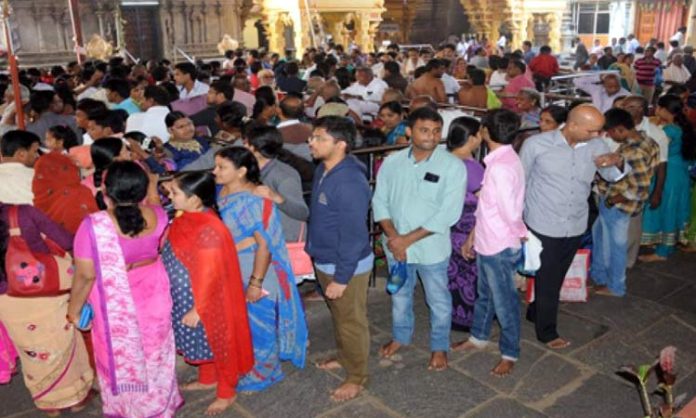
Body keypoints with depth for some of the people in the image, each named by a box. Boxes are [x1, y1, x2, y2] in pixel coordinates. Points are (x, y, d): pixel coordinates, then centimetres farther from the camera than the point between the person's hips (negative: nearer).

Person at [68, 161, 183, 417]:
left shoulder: (95, 226, -29)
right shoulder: (157, 215, -15)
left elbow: (86, 275, -22)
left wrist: (74, 308, -3)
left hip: (115, 302, -4)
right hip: (153, 291, 4)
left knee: (121, 354, 20)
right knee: (154, 348, 24)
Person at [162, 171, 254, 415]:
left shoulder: (208, 230, -30)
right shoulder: (187, 219, -1)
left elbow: (210, 275, -25)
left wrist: (198, 309, -19)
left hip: (207, 302, -9)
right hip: (186, 297, 9)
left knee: (217, 344, 11)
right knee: (200, 343, 26)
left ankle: (227, 393, 31)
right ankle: (207, 380, 48)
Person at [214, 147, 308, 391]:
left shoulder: (253, 200, -25)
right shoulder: (222, 191, -1)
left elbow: (264, 244, -24)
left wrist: (255, 282, -22)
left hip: (254, 267, -8)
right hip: (231, 267, 8)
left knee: (257, 322, 10)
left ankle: (260, 375, 31)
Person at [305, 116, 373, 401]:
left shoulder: (350, 182, -30)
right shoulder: (323, 169, 0)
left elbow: (353, 235, -27)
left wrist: (341, 278, -22)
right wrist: (313, 250, 19)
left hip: (348, 266, -9)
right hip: (325, 260, 9)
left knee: (351, 321, 10)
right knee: (338, 315, 26)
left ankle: (357, 377, 29)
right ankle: (345, 358, 47)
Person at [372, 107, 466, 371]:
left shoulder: (453, 166, -16)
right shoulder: (392, 162, -5)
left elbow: (448, 214, -20)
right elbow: (380, 201, -2)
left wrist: (409, 239, -20)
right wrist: (393, 236, -17)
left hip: (431, 248, -3)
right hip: (396, 246, 3)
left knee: (438, 300, 15)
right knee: (400, 295, 23)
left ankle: (439, 347, 38)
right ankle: (400, 336, 47)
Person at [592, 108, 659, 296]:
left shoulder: (633, 153, -30)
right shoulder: (644, 139, -3)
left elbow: (641, 191, -29)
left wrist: (611, 200, -17)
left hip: (617, 205, -9)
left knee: (615, 245, 10)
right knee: (599, 235, 25)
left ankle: (615, 287, 31)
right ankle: (598, 275, 44)